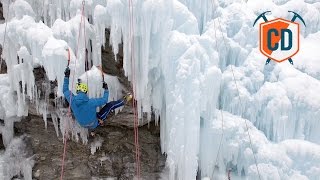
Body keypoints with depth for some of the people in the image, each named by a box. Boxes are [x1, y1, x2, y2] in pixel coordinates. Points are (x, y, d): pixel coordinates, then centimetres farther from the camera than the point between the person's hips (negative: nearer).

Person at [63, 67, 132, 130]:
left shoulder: (72, 100, -23)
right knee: (110, 105, 1)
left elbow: (65, 90, -1)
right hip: (94, 124, -4)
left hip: (83, 124, 4)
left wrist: (66, 77, 2)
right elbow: (105, 100, -13)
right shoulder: (91, 102, -32)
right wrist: (106, 89, 2)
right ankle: (123, 101, 24)